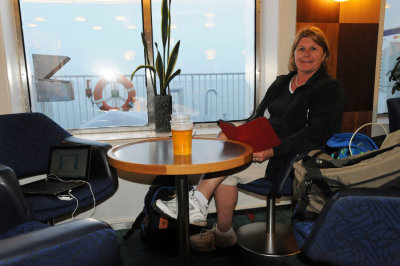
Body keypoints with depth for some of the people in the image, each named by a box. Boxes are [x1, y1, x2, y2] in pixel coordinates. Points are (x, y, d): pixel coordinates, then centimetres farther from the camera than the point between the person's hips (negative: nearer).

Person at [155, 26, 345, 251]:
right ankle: (223, 233, -4)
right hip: (265, 150, 6)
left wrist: (272, 151, -28)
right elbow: (259, 119, 13)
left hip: (292, 161, -6)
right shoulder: (281, 83, 18)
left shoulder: (331, 89, -1)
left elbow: (315, 136, -15)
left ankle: (197, 204, -14)